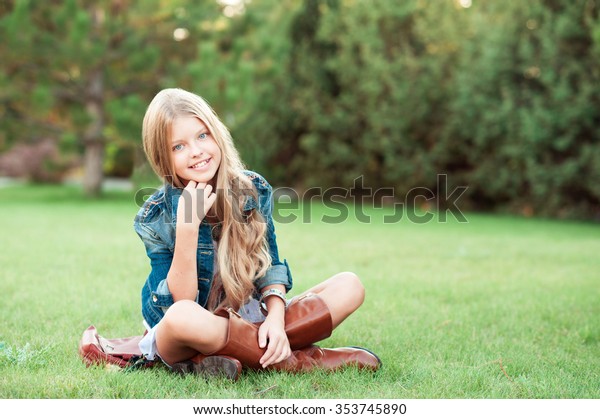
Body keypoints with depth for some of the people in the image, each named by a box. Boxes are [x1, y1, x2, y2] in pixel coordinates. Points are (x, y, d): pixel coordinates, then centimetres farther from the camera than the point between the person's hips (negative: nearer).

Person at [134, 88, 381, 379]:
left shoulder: (253, 190, -5)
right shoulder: (155, 218, -14)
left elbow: (270, 266, 4)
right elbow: (179, 304, -20)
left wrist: (275, 317, -15)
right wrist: (187, 225, -31)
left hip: (248, 321, 4)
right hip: (179, 340, -4)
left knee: (349, 286, -9)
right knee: (183, 318, -41)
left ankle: (230, 359, -20)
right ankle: (297, 361, -19)